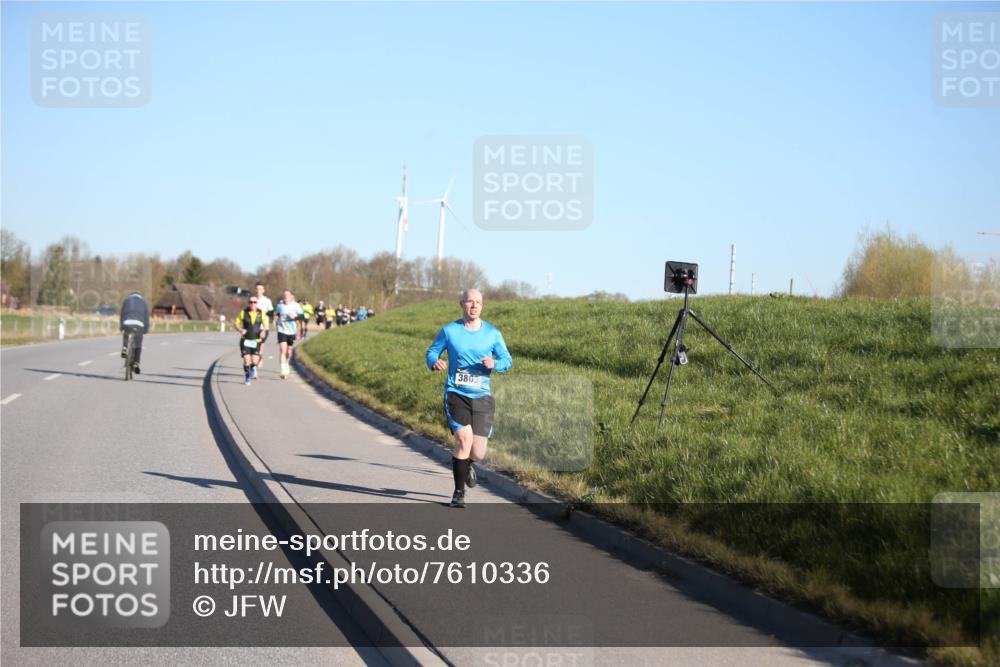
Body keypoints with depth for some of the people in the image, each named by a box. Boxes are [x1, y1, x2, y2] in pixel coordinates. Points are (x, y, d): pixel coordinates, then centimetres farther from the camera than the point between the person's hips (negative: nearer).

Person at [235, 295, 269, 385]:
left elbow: (265, 324, 14)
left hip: (256, 340, 1)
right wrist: (240, 330, -15)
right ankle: (247, 377, 17)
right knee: (246, 360, -8)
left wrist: (263, 331, -5)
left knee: (255, 361, -7)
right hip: (245, 340, -1)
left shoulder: (261, 313, 0)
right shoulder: (243, 313, -3)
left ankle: (253, 368, 31)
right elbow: (236, 323, 4)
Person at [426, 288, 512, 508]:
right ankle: (459, 493, -5)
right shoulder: (449, 331, 0)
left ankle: (467, 463, 40)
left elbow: (507, 360, 9)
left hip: (482, 396, 2)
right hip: (456, 394, -2)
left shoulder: (492, 333, 5)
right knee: (464, 439, -20)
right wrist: (435, 362, -14)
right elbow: (432, 351, 10)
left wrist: (494, 364, -14)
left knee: (478, 453, -1)